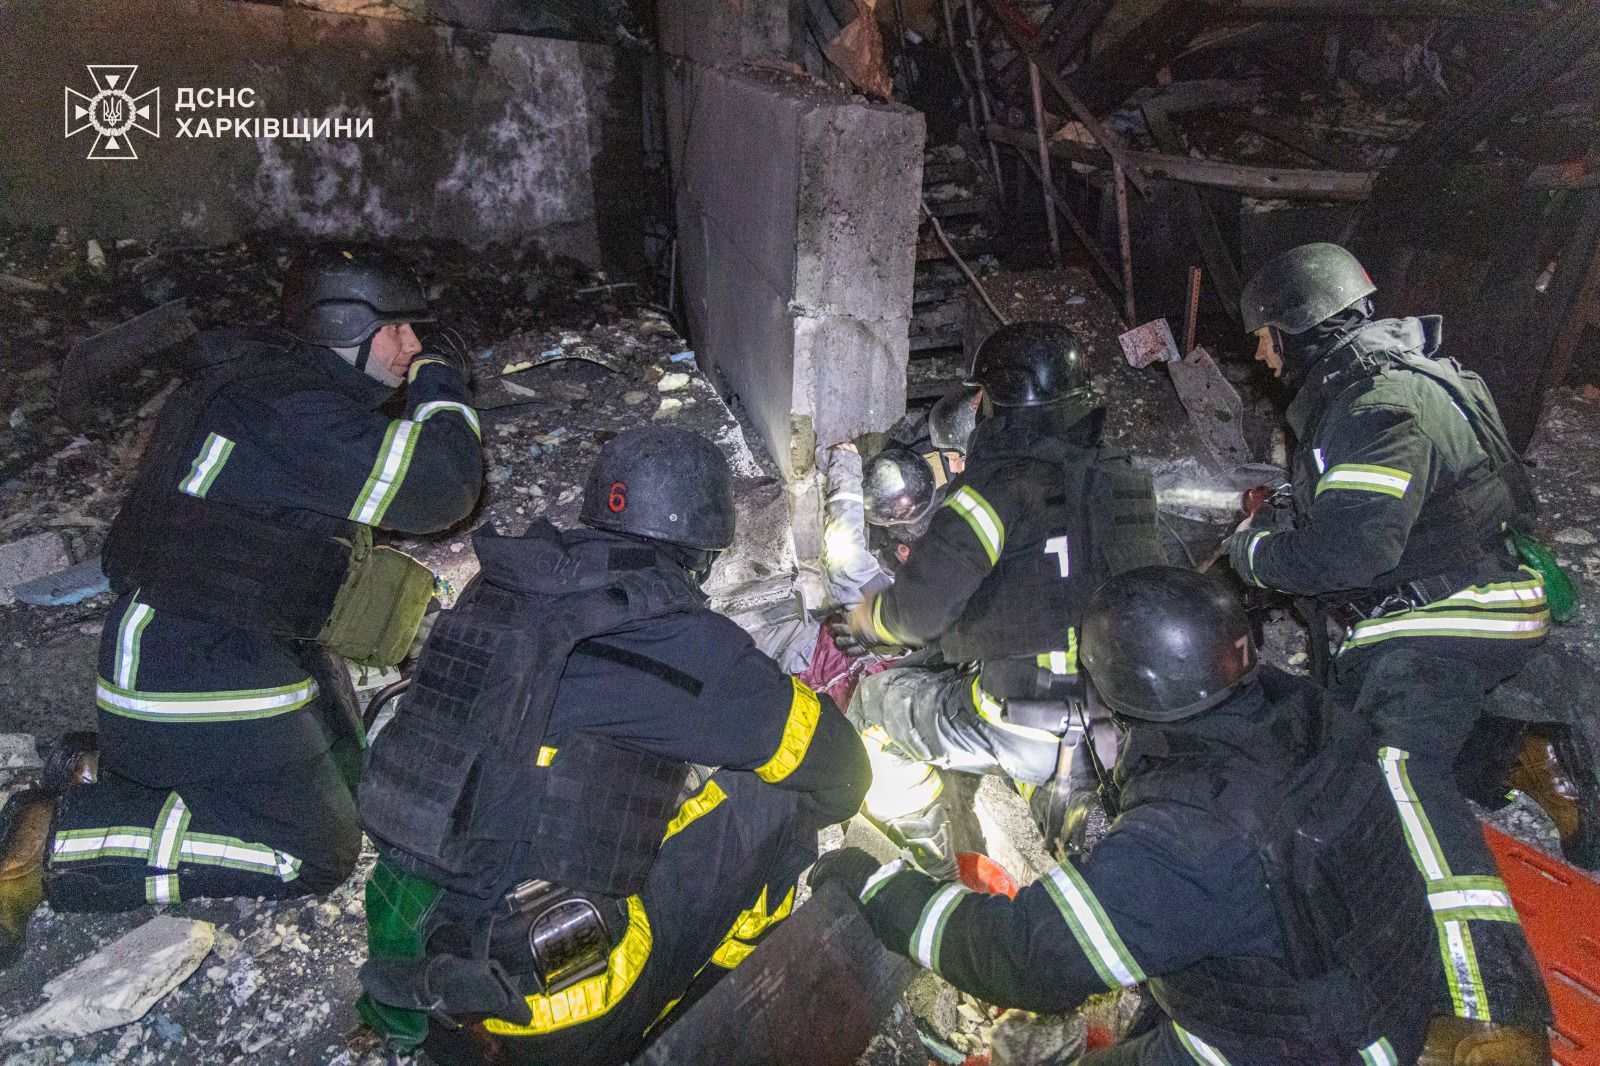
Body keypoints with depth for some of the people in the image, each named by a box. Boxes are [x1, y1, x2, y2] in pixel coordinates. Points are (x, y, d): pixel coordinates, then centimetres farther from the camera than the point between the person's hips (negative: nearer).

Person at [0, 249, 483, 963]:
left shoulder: (265, 377, 11)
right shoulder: (297, 410, -24)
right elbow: (439, 487, -27)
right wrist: (443, 391, -10)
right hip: (206, 676, -11)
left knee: (339, 760, 22)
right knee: (317, 854, -3)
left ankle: (108, 770, 18)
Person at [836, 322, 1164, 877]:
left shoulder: (1001, 488, -19)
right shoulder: (1122, 482, 2)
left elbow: (919, 608, -21)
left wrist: (864, 619, 3)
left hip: (1020, 734, -7)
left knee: (876, 701, 14)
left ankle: (941, 867, 22)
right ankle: (1070, 798, 32)